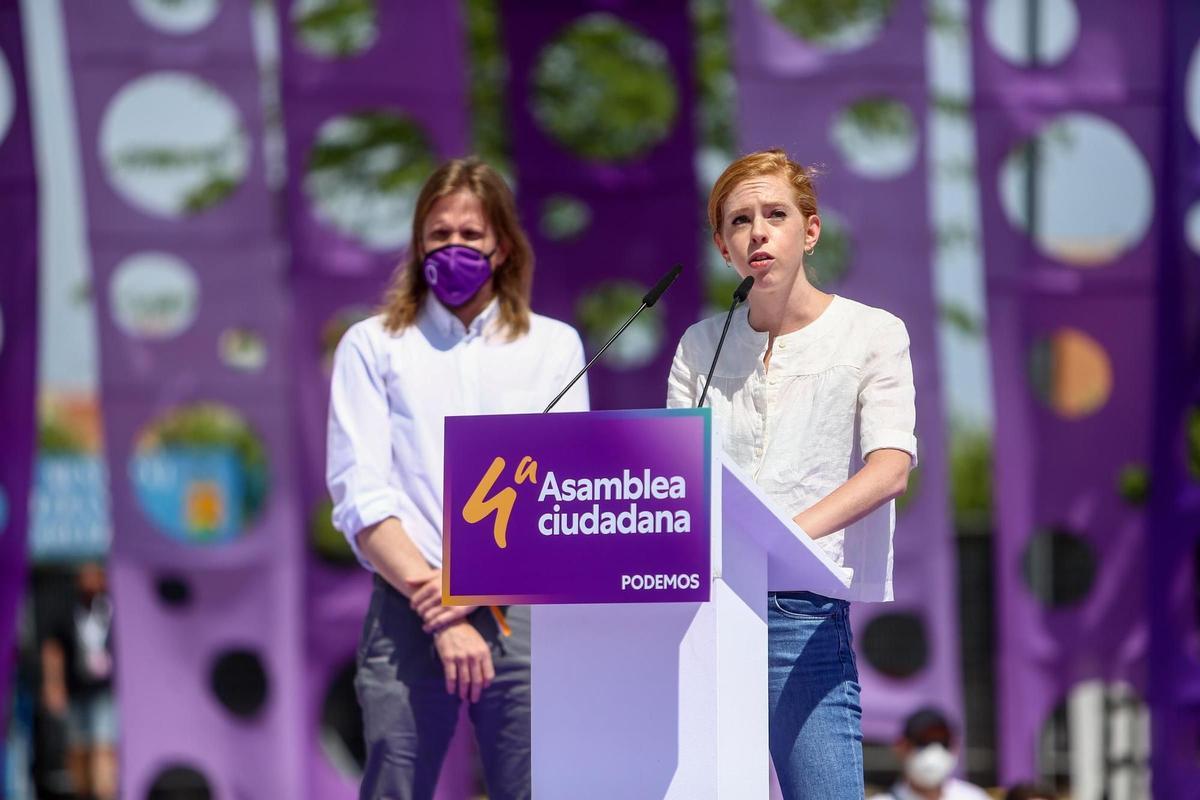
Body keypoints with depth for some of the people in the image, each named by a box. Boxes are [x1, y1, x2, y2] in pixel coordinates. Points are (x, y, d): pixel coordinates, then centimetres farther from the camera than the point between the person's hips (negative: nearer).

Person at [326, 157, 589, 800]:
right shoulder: (372, 347, 10)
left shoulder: (554, 347, 13)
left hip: (521, 610, 1)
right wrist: (438, 613, -11)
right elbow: (360, 496, 0)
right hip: (409, 610, -1)